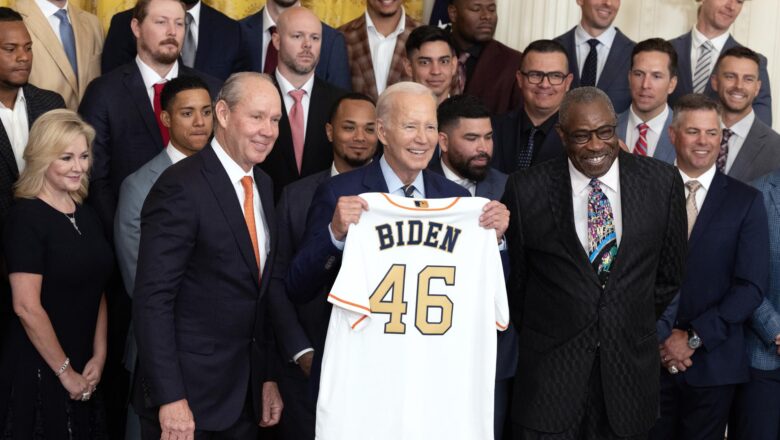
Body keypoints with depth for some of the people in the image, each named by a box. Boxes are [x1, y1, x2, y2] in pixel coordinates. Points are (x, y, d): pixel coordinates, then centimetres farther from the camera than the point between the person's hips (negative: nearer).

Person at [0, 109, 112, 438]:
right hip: (38, 371, -7)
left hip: (85, 373, 7)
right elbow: (27, 307, -18)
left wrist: (99, 357, 1)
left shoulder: (87, 216, 8)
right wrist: (66, 372, -12)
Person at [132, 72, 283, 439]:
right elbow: (152, 300, -19)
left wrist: (269, 377, 12)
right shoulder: (181, 188, -15)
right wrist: (170, 398, -22)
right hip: (188, 396, -7)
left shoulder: (263, 185, 10)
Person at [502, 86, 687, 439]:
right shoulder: (527, 190, -5)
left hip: (631, 368, 1)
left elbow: (669, 273, 9)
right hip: (550, 372, -1)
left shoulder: (662, 182, -1)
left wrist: (636, 328, 12)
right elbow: (515, 278, 6)